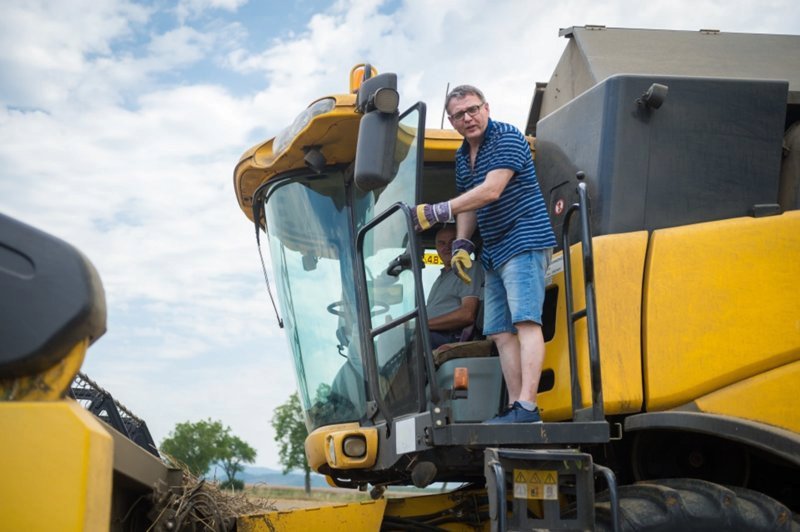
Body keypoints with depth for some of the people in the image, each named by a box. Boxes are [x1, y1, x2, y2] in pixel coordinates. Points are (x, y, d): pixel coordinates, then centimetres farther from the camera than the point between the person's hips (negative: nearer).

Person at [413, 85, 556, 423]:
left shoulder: (507, 139, -8)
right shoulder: (462, 157, 18)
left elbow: (490, 191, -20)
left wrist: (437, 212, -21)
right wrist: (461, 243, 5)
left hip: (524, 243, -9)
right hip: (494, 254, 9)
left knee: (525, 322, -17)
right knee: (500, 331, 4)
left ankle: (527, 406, -23)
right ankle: (514, 407, 5)